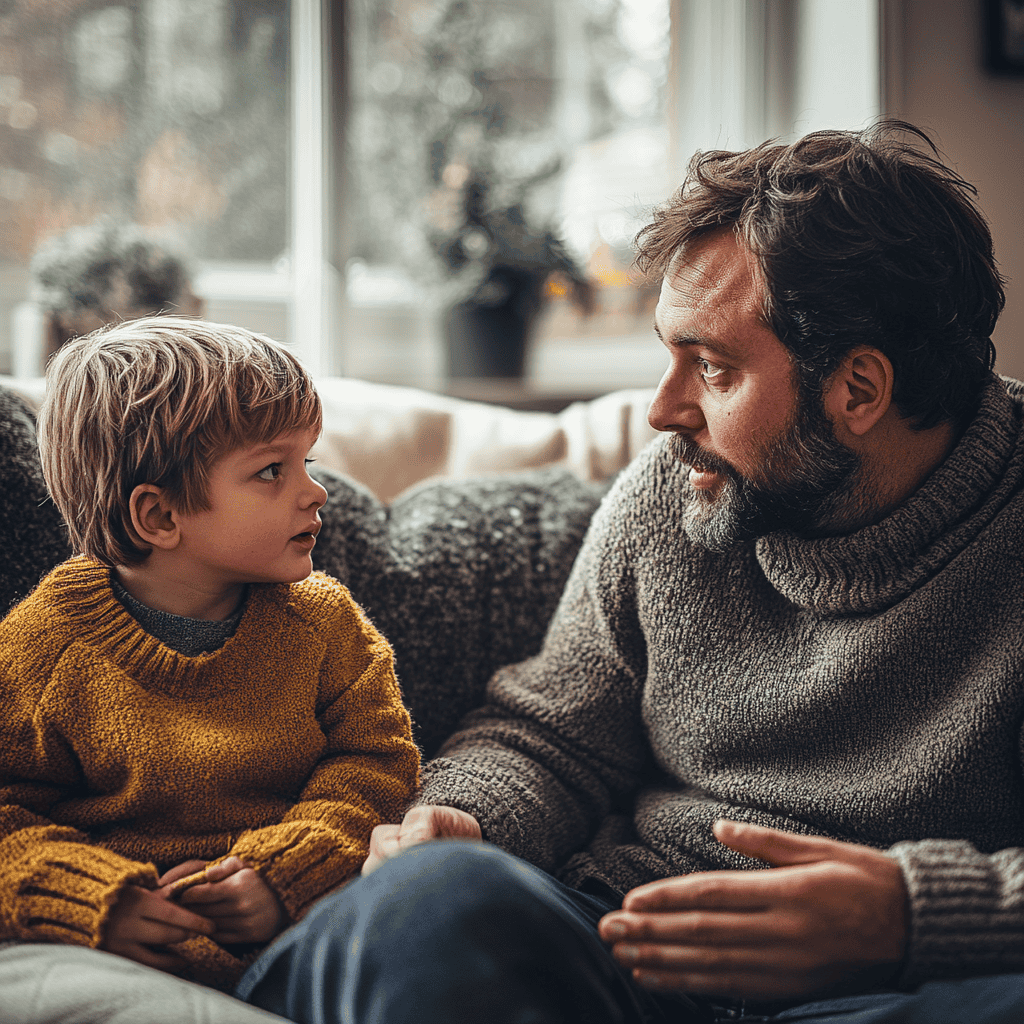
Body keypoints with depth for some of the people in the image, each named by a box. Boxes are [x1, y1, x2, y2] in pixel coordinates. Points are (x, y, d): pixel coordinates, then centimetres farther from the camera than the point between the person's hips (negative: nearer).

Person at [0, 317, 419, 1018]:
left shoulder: (322, 620, 5)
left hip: (293, 927, 2)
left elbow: (374, 761, 3)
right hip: (125, 949, -1)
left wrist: (283, 878, -14)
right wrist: (100, 905, -19)